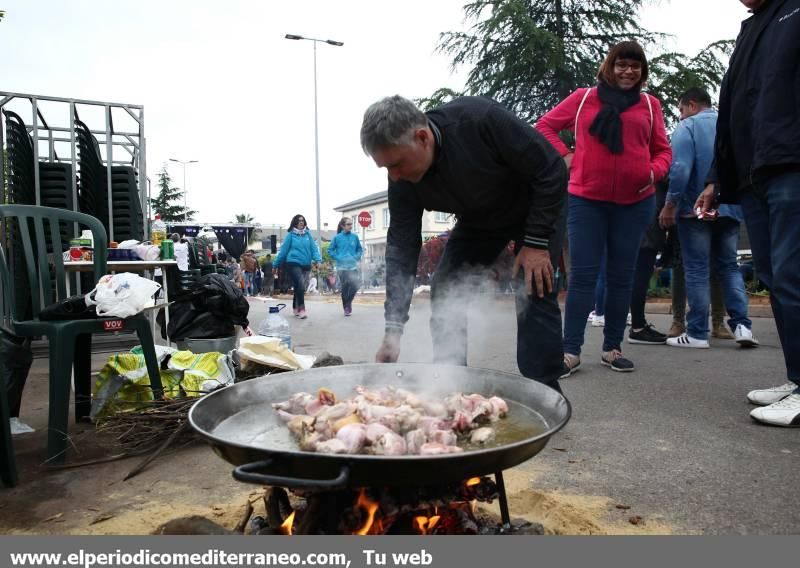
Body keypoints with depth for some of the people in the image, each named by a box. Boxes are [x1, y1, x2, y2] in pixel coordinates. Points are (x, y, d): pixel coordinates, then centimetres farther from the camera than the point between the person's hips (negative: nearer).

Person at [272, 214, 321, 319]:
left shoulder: (308, 234, 7)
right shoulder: (290, 235, -2)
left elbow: (313, 247, 1)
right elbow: (283, 250, 1)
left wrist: (317, 259, -17)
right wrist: (275, 264, 4)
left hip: (306, 265, 4)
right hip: (293, 263, -4)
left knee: (298, 287, 14)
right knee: (301, 285, -18)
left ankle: (296, 308, 28)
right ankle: (301, 309, -14)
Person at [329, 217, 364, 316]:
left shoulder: (355, 237, 5)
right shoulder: (337, 237, -1)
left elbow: (359, 249, 15)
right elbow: (330, 250, 5)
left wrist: (357, 257, 0)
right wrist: (338, 258, -5)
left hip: (353, 266, 2)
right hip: (342, 266, -1)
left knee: (355, 285, -12)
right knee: (345, 288, 2)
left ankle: (349, 301, 14)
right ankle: (346, 308, 16)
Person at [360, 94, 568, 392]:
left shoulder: (480, 118, -37)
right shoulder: (403, 181, -22)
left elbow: (551, 169, -28)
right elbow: (401, 248, -21)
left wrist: (536, 242, -27)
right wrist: (393, 328, -26)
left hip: (536, 207, -4)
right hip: (478, 220, 5)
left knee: (535, 292, -19)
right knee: (443, 293, -5)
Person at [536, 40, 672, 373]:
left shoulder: (650, 104, 10)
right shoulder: (584, 97, 6)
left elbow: (663, 150, 13)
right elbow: (545, 125, 13)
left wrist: (654, 171, -7)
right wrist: (565, 155, 0)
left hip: (634, 202, 2)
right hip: (586, 199, -2)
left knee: (621, 276, 8)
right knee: (583, 274, -4)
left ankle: (612, 348, 18)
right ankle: (571, 350, 1)